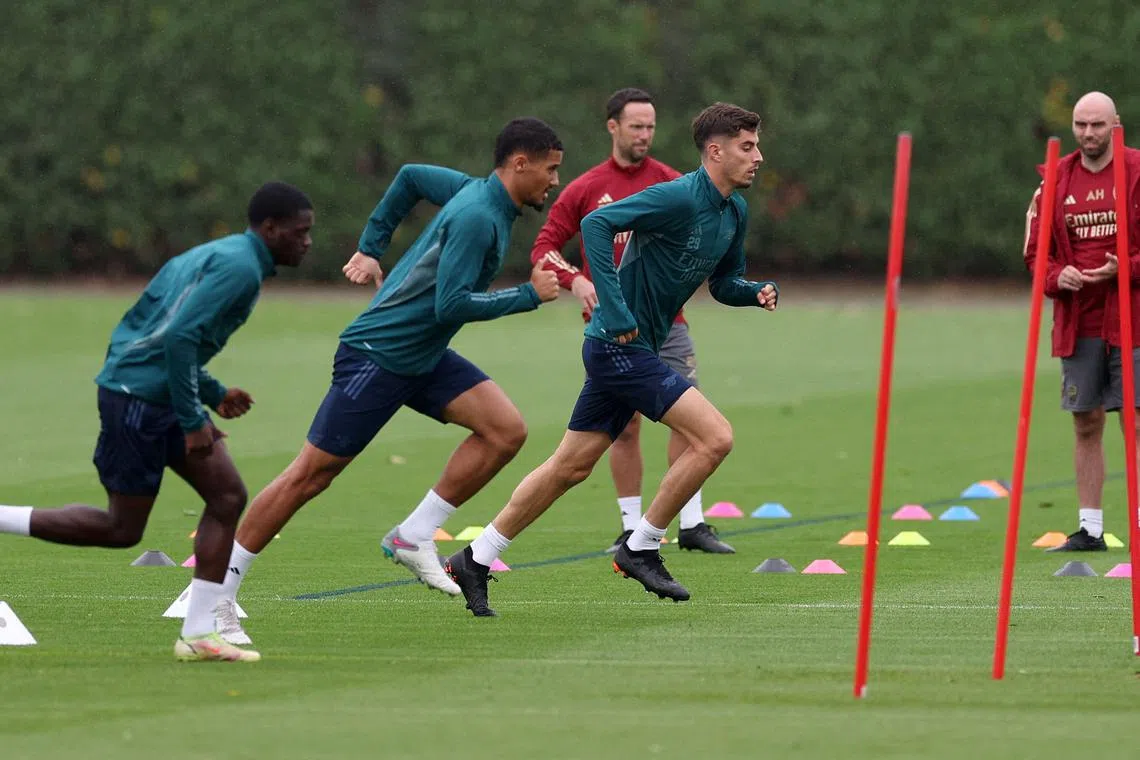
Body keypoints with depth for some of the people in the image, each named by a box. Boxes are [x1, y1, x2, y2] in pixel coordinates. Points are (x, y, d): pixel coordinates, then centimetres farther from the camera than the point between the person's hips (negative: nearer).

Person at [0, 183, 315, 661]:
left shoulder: (218, 255, 18)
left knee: (228, 496, 4)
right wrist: (193, 420, -20)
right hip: (138, 396, -10)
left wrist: (213, 394, 23)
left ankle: (198, 635, 3)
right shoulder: (240, 267, -14)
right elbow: (180, 336, -24)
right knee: (121, 528, -2)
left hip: (158, 394, 10)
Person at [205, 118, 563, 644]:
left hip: (421, 357, 9)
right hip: (377, 357, -9)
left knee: (506, 431, -6)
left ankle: (412, 538, 1)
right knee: (311, 473, -5)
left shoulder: (476, 191, 6)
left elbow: (411, 177, 22)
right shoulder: (477, 216, -22)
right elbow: (451, 305, -27)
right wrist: (529, 295, -19)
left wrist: (371, 246, 27)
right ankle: (217, 592, 3)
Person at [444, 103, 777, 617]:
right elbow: (595, 224, -26)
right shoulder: (678, 198, -18)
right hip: (620, 344, -9)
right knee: (714, 437, -15)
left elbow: (723, 283, 22)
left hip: (630, 350, 9)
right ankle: (641, 549, -3)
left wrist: (756, 293, -1)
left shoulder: (734, 212, 10)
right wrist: (616, 311, -28)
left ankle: (474, 561, 20)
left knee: (570, 466, 13)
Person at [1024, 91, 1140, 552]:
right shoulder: (1056, 180, 9)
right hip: (1077, 321, 4)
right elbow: (1035, 250, 12)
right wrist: (1058, 277, -8)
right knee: (1086, 425, 7)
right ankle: (1089, 528, 13)